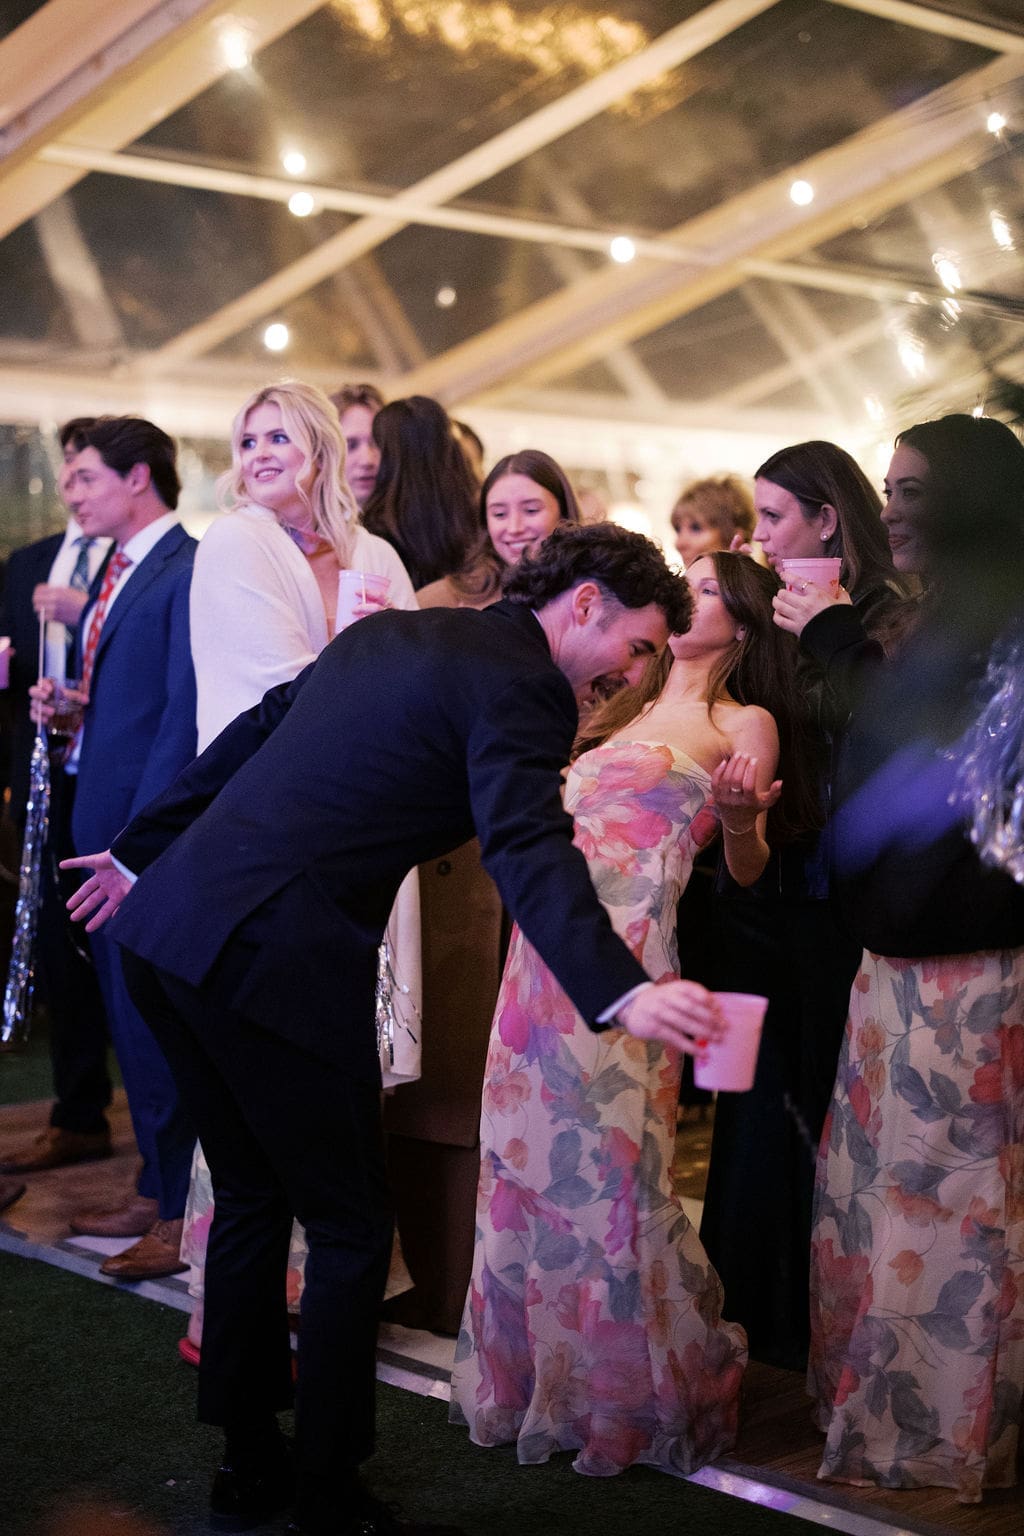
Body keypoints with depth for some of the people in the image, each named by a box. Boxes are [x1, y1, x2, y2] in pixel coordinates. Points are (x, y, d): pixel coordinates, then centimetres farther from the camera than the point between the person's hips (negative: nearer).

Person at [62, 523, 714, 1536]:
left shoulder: (390, 630, 19)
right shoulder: (523, 686, -7)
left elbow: (248, 737, 26)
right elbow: (526, 850, -25)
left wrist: (142, 852, 36)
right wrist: (622, 995, -37)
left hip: (169, 925, 9)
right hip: (279, 960, -9)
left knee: (253, 1197, 22)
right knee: (349, 1230, 7)